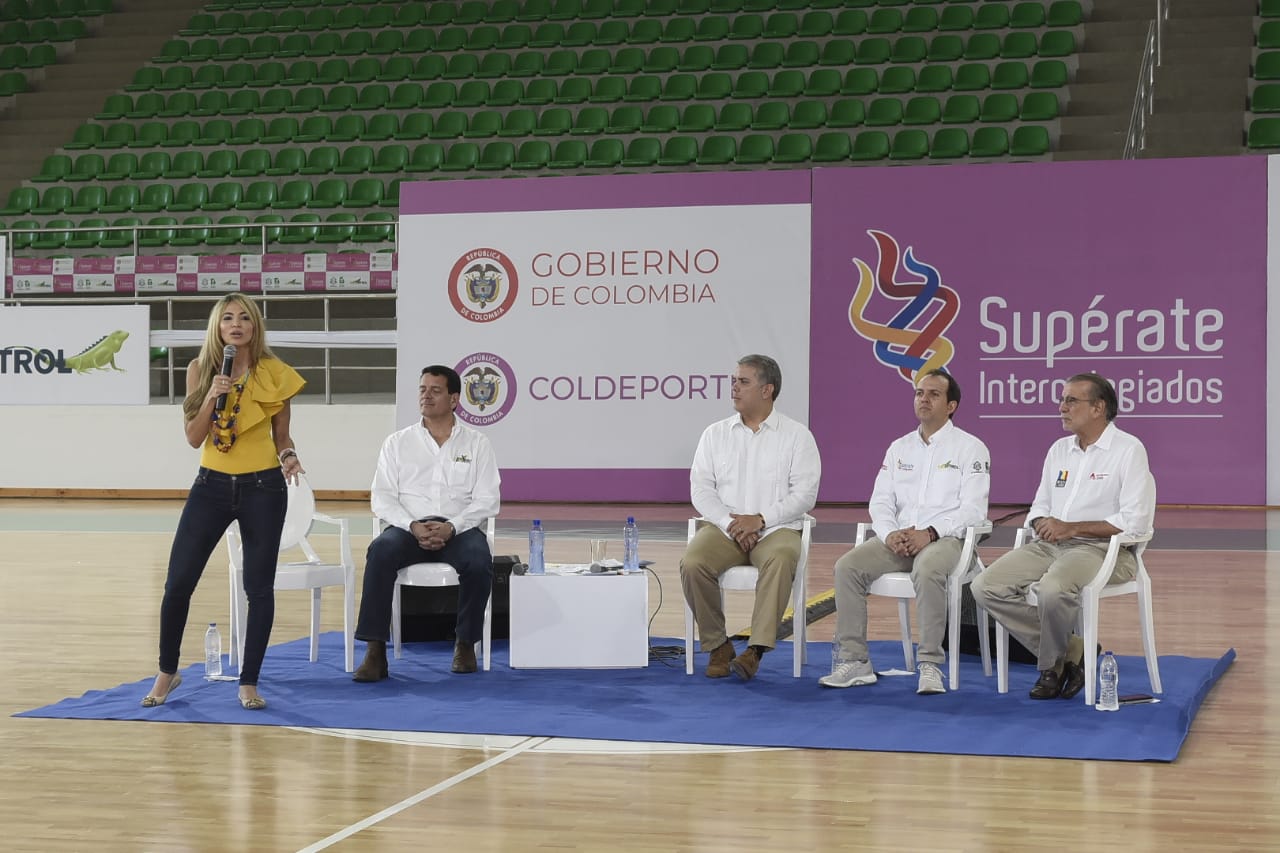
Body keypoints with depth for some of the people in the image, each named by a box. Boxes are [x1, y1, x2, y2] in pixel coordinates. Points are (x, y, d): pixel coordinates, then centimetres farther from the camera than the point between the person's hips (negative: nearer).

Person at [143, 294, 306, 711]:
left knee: (259, 587, 2)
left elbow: (281, 435, 6)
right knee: (178, 582, 0)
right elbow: (193, 438, -2)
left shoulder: (275, 373, -3)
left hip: (262, 488, -1)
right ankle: (167, 673, 19)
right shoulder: (200, 370, 0)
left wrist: (288, 457, -15)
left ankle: (249, 683, 13)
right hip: (211, 485, 1)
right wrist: (212, 396, -16)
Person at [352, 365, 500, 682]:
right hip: (408, 526, 0)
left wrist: (451, 527, -15)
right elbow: (382, 498, 4)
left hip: (458, 529, 0)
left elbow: (487, 500, 2)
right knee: (380, 552, -33)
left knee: (479, 561, -34)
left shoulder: (476, 444, 10)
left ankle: (466, 643, -11)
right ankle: (375, 652, -31)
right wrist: (413, 526, -14)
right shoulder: (397, 442, 12)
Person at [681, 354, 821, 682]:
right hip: (723, 527, 3)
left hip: (776, 528, -3)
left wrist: (760, 519, -14)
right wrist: (730, 524, -11)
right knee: (692, 564, -28)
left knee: (780, 560, -38)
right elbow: (701, 489, 5)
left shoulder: (796, 434, 5)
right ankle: (718, 647, -13)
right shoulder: (715, 434, 13)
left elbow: (805, 494, -3)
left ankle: (755, 650, -39)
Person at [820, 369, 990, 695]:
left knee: (927, 569, -39)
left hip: (945, 537, -5)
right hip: (898, 538, 5)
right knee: (848, 566, -20)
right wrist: (890, 534, -10)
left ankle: (930, 664, -31)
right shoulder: (899, 448, 18)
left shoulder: (971, 448, 3)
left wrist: (930, 532, -21)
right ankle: (854, 661, -16)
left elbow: (972, 508, -8)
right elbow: (880, 501, 12)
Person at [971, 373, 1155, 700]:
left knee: (1053, 588, -38)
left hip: (1102, 548, -7)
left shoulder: (1128, 450, -5)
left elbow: (1135, 522, -13)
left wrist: (1072, 528, -14)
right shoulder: (1059, 449, 16)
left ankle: (1052, 664, -7)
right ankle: (1071, 651, -7)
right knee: (986, 586, -15)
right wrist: (1042, 524, -5)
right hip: (1050, 545, 7)